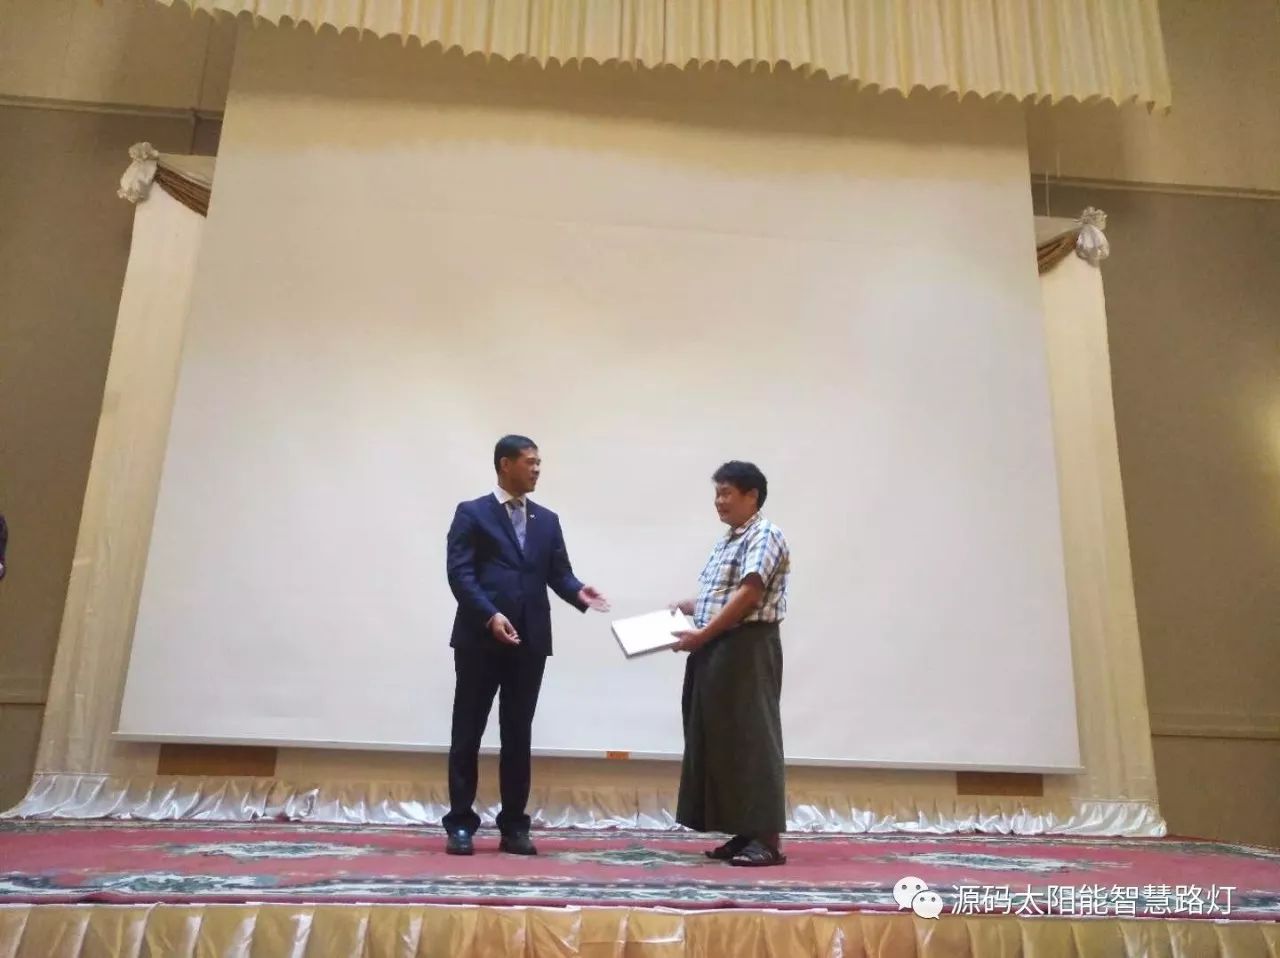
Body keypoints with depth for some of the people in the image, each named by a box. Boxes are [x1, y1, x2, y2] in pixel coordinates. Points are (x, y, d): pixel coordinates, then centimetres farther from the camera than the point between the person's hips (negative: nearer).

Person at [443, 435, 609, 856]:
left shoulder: (547, 521, 16)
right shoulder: (472, 513, 2)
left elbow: (559, 573, 11)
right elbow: (460, 573, -7)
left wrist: (579, 593, -11)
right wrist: (490, 616, -20)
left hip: (529, 641, 4)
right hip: (480, 639, -4)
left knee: (518, 735, 8)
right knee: (468, 732, 4)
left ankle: (514, 826, 17)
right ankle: (461, 824, 14)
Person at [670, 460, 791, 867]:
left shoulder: (764, 535, -9)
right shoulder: (727, 540, 20)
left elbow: (748, 594, -19)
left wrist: (702, 634, -19)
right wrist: (686, 607, 10)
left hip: (747, 649, -10)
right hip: (717, 651, 10)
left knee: (751, 740, -6)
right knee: (720, 741, 10)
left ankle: (767, 840, 0)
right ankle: (744, 834, 19)